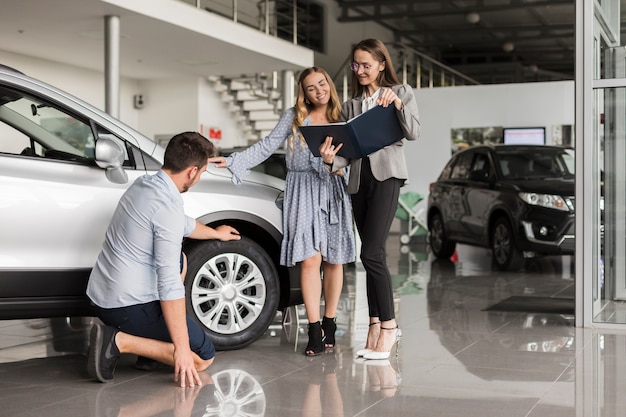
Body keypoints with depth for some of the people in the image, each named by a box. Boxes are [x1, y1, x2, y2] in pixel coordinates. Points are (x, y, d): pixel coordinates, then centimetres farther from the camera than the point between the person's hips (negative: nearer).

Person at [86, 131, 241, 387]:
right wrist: (181, 349, -21)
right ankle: (120, 342, -9)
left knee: (180, 260, 29)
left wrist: (216, 233, 49)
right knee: (203, 357, 4)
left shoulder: (143, 184, 8)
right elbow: (169, 284, -24)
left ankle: (153, 342, 19)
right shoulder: (168, 207, -21)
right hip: (128, 306, -9)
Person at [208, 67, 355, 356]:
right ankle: (315, 332, -7)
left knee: (333, 259, 2)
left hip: (333, 192, 2)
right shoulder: (293, 117, 7)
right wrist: (233, 161, -7)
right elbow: (266, 147, 3)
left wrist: (338, 165, -13)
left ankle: (329, 323, 15)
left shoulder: (341, 119, 11)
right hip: (303, 191, -1)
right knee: (310, 260, -9)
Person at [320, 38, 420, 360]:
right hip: (359, 179, 5)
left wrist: (398, 104, -20)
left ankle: (388, 326, -6)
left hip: (386, 175, -5)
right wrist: (332, 159, -12)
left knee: (371, 253, -15)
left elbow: (413, 133, -6)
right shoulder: (351, 105, 18)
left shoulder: (401, 92, 8)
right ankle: (377, 327, 11)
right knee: (373, 256, 7)